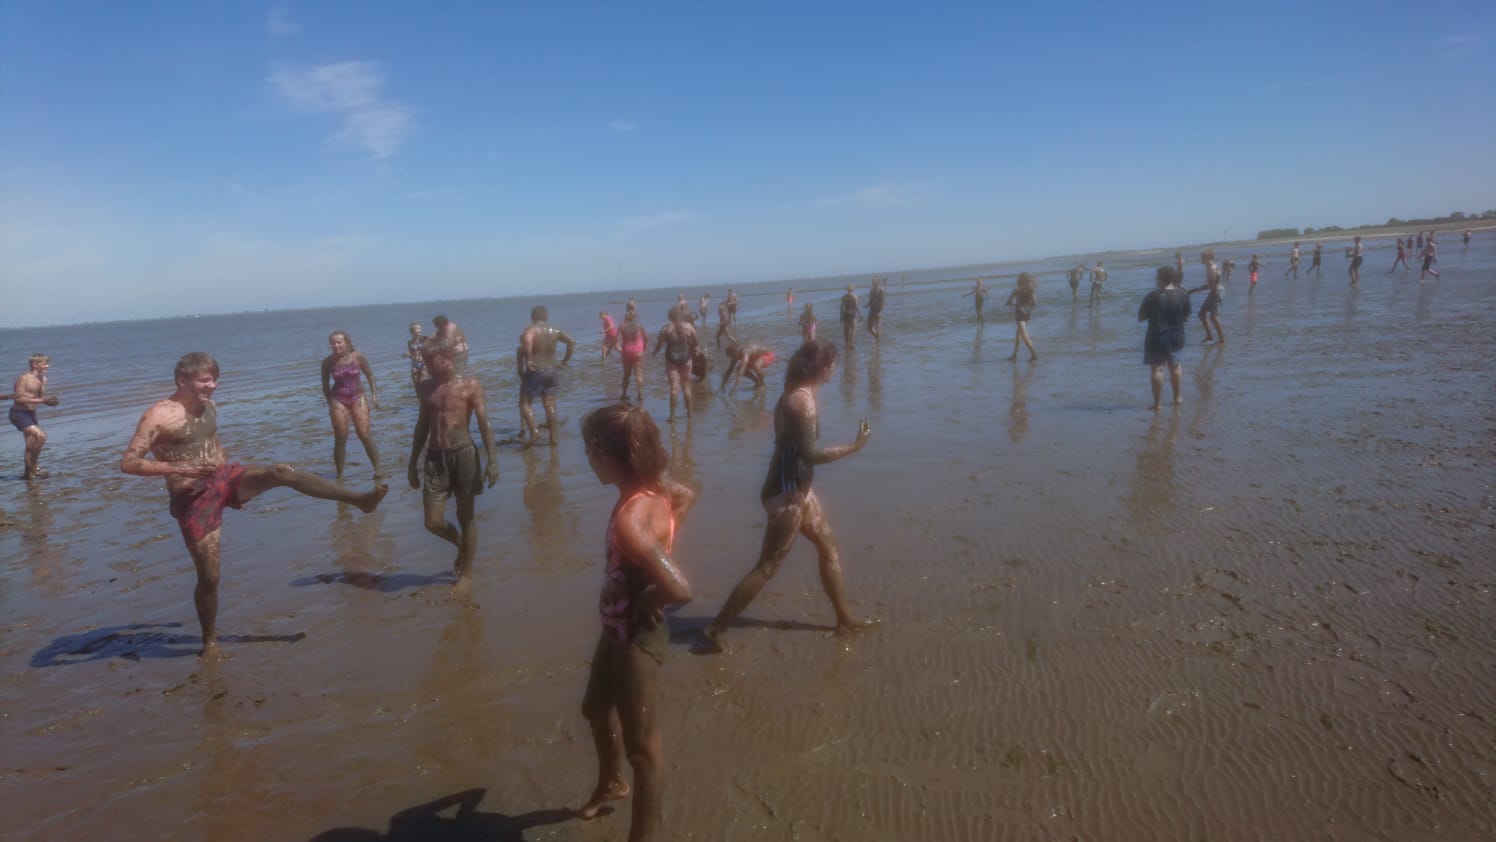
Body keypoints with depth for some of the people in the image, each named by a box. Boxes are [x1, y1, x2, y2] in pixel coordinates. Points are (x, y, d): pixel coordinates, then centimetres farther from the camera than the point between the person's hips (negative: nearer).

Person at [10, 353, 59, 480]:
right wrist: (41, 400, -26)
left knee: (32, 446, 14)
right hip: (18, 413, -9)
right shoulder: (24, 378, -17)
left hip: (31, 414, 9)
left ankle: (27, 473, 28)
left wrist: (50, 400, -7)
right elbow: (19, 398, -21)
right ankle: (34, 466, -12)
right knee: (41, 436, -24)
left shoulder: (43, 379, 7)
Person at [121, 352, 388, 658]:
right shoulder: (158, 415, -14)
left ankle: (359, 499, -29)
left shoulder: (208, 407, 7)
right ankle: (210, 641, 21)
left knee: (282, 472, -23)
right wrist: (177, 469, -27)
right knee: (209, 576, 1)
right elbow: (127, 463, -17)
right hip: (193, 499, -5)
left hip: (222, 477, 5)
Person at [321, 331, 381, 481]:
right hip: (338, 401, 1)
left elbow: (370, 375, 5)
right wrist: (330, 403, 5)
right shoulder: (328, 361, -4)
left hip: (357, 398, 0)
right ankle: (340, 475, 11)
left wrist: (374, 394, -1)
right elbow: (325, 384, 6)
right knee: (340, 439, 2)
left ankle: (377, 470, 0)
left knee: (365, 435, -7)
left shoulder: (357, 357, -6)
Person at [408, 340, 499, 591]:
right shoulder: (427, 387, 9)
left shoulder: (470, 385, -3)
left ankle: (466, 575, 19)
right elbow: (422, 425, 15)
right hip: (435, 458, 4)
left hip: (463, 456, -4)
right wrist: (412, 463, 15)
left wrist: (491, 460, -13)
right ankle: (461, 544, 32)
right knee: (433, 523, 0)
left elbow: (484, 424, -6)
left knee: (466, 517, 5)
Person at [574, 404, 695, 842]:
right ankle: (610, 783, 57)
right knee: (596, 708, 31)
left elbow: (680, 590, -40)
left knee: (641, 743, 11)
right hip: (618, 628, 10)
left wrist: (646, 600, -20)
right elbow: (687, 495, 16)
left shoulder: (630, 521, -33)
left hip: (637, 638, -10)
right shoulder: (653, 489, -7)